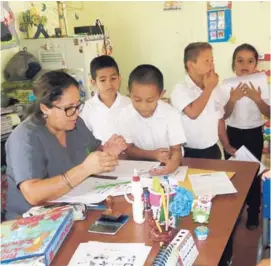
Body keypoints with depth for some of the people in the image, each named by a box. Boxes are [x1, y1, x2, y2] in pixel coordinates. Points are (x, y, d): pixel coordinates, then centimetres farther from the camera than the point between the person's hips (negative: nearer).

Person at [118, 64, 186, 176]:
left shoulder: (171, 114, -16)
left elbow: (176, 149, -14)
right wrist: (152, 154, -22)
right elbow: (128, 149, -5)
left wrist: (173, 163, -38)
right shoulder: (126, 114, -11)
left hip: (165, 165, -1)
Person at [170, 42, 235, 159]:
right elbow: (193, 113, -30)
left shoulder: (214, 89, 4)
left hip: (213, 150, 5)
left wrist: (226, 145, 14)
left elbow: (219, 119, 13)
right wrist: (208, 88, -18)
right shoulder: (180, 89, -14)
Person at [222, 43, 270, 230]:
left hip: (254, 134, 0)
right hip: (233, 134, 1)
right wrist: (233, 99, -24)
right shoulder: (227, 86, -6)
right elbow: (224, 115, -7)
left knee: (253, 173, 5)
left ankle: (253, 213, 24)